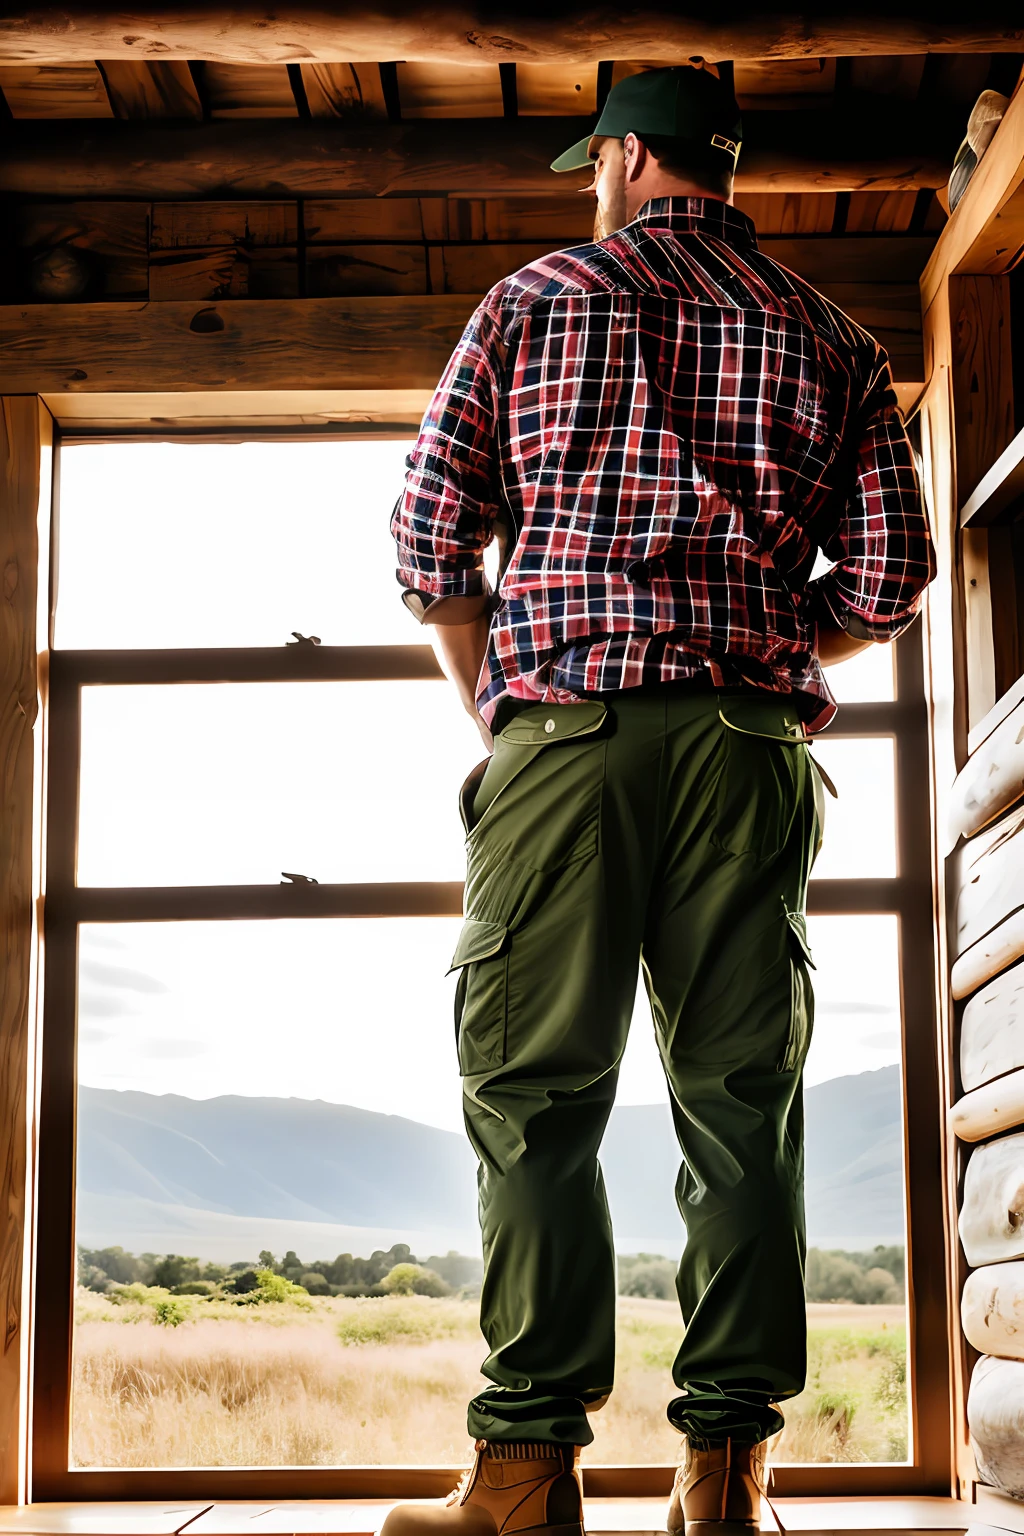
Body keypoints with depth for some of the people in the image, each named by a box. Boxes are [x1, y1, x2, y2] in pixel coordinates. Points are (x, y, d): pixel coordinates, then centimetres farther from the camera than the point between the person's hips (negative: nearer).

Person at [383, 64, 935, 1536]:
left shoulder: (539, 298, 8)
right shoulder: (830, 339, 14)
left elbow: (431, 541, 3)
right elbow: (890, 581, 7)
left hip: (566, 733, -2)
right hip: (753, 748, 2)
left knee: (536, 1097, -1)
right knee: (744, 1099, 3)